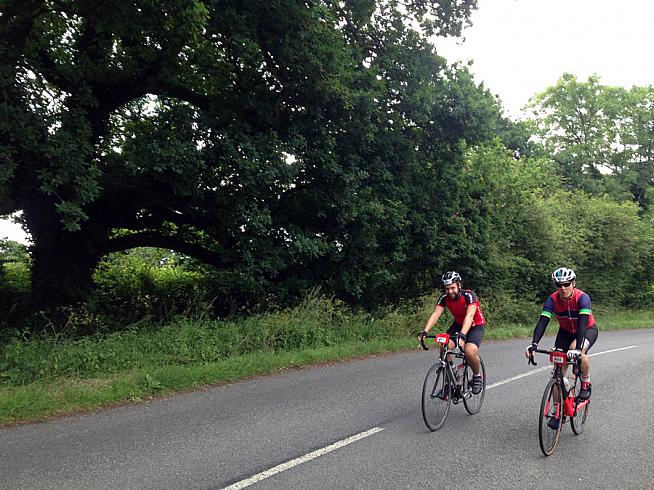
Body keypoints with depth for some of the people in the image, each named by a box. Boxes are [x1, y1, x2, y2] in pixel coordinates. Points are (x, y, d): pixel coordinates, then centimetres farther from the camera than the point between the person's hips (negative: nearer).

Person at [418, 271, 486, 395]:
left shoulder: (469, 295, -28)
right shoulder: (444, 298, -16)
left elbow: (469, 316, -42)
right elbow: (436, 314, -26)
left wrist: (462, 335, -58)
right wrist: (424, 331, -42)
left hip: (475, 326, -4)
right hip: (458, 325, 4)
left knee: (470, 352, -30)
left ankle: (477, 376, 1)